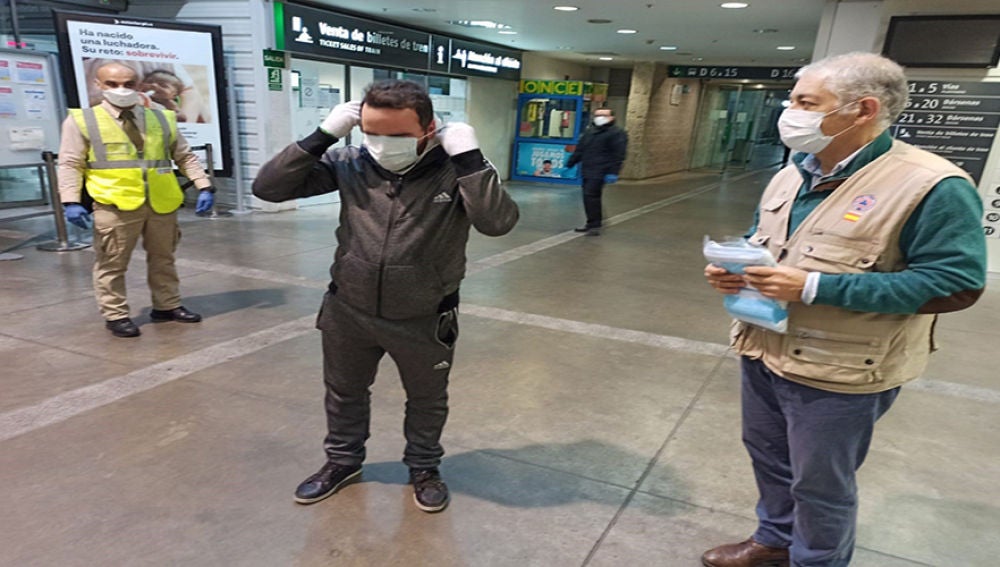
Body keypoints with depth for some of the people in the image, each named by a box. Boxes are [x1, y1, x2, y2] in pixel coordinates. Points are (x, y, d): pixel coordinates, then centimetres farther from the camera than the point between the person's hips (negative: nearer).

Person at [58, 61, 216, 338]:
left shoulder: (162, 119, 12)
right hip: (115, 206, -3)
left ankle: (167, 306, 27)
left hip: (162, 203, 3)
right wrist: (71, 201, -13)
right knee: (112, 264, 3)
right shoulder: (82, 121, 3)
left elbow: (185, 156, 13)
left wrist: (204, 186, 1)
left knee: (163, 259, 14)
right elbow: (70, 164, -1)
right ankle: (116, 315, 16)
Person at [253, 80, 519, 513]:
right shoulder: (350, 164, -11)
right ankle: (342, 460, 51)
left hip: (425, 320, -2)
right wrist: (322, 136, -20)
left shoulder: (455, 170, -17)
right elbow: (268, 187, -11)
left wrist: (470, 157, -30)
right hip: (349, 311, 3)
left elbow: (498, 222, -32)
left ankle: (424, 467, 47)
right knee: (344, 391, 23)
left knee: (427, 399, 20)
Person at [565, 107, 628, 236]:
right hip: (587, 171, 8)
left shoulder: (617, 133, -3)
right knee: (589, 197, 11)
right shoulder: (589, 132, 21)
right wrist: (569, 165, 23)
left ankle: (594, 225, -11)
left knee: (591, 195, -16)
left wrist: (613, 173, -19)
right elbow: (579, 150, 25)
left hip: (599, 172, -8)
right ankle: (592, 223, 21)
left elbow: (618, 155, -11)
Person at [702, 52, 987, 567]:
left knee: (820, 485, 11)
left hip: (837, 373, -7)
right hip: (763, 352, 8)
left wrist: (813, 288, -28)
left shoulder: (931, 186, -20)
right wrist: (731, 266, -7)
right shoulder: (791, 174, 5)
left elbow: (955, 285, -23)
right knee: (767, 457, 23)